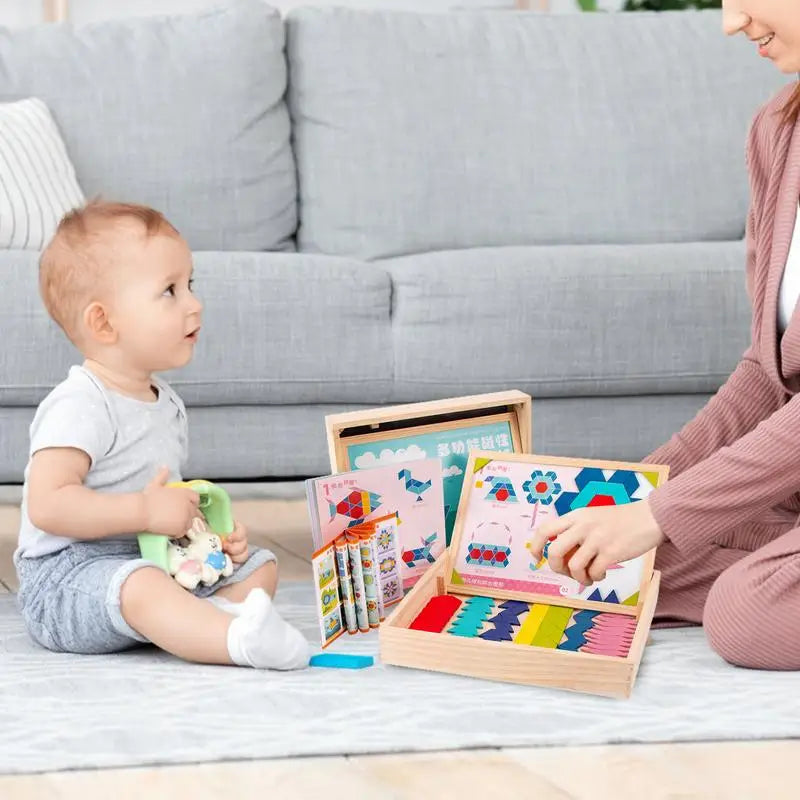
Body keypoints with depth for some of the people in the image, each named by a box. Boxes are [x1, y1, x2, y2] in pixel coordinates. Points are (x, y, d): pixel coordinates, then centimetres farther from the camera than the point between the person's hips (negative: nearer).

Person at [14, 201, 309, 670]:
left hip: (157, 561, 10)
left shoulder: (167, 404, 13)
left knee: (261, 566, 6)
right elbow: (47, 504, -26)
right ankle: (240, 639, -59)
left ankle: (212, 614, -25)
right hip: (67, 574, -10)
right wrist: (144, 511, -28)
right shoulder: (80, 407, -16)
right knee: (142, 586, -39)